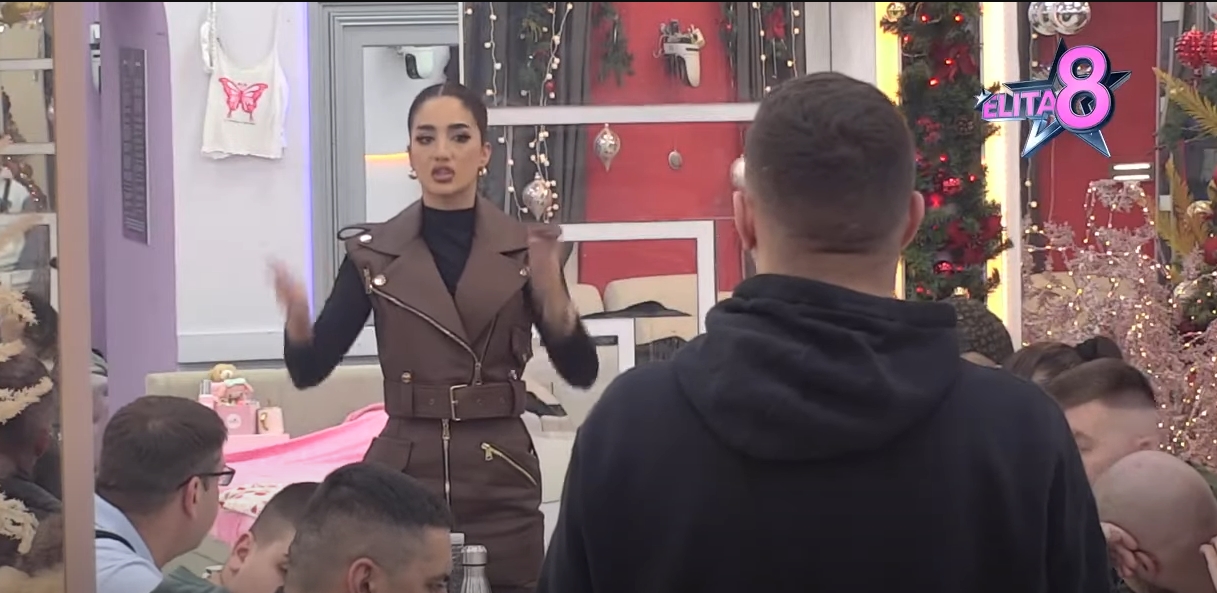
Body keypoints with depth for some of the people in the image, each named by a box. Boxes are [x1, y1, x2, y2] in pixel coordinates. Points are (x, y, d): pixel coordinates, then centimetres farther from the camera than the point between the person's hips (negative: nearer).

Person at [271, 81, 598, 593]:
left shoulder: (524, 247, 0)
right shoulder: (374, 252, 2)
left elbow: (581, 372, -5)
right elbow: (310, 370, 0)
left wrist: (551, 293, -22)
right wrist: (297, 318, -20)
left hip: (501, 479, 0)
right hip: (404, 475, 0)